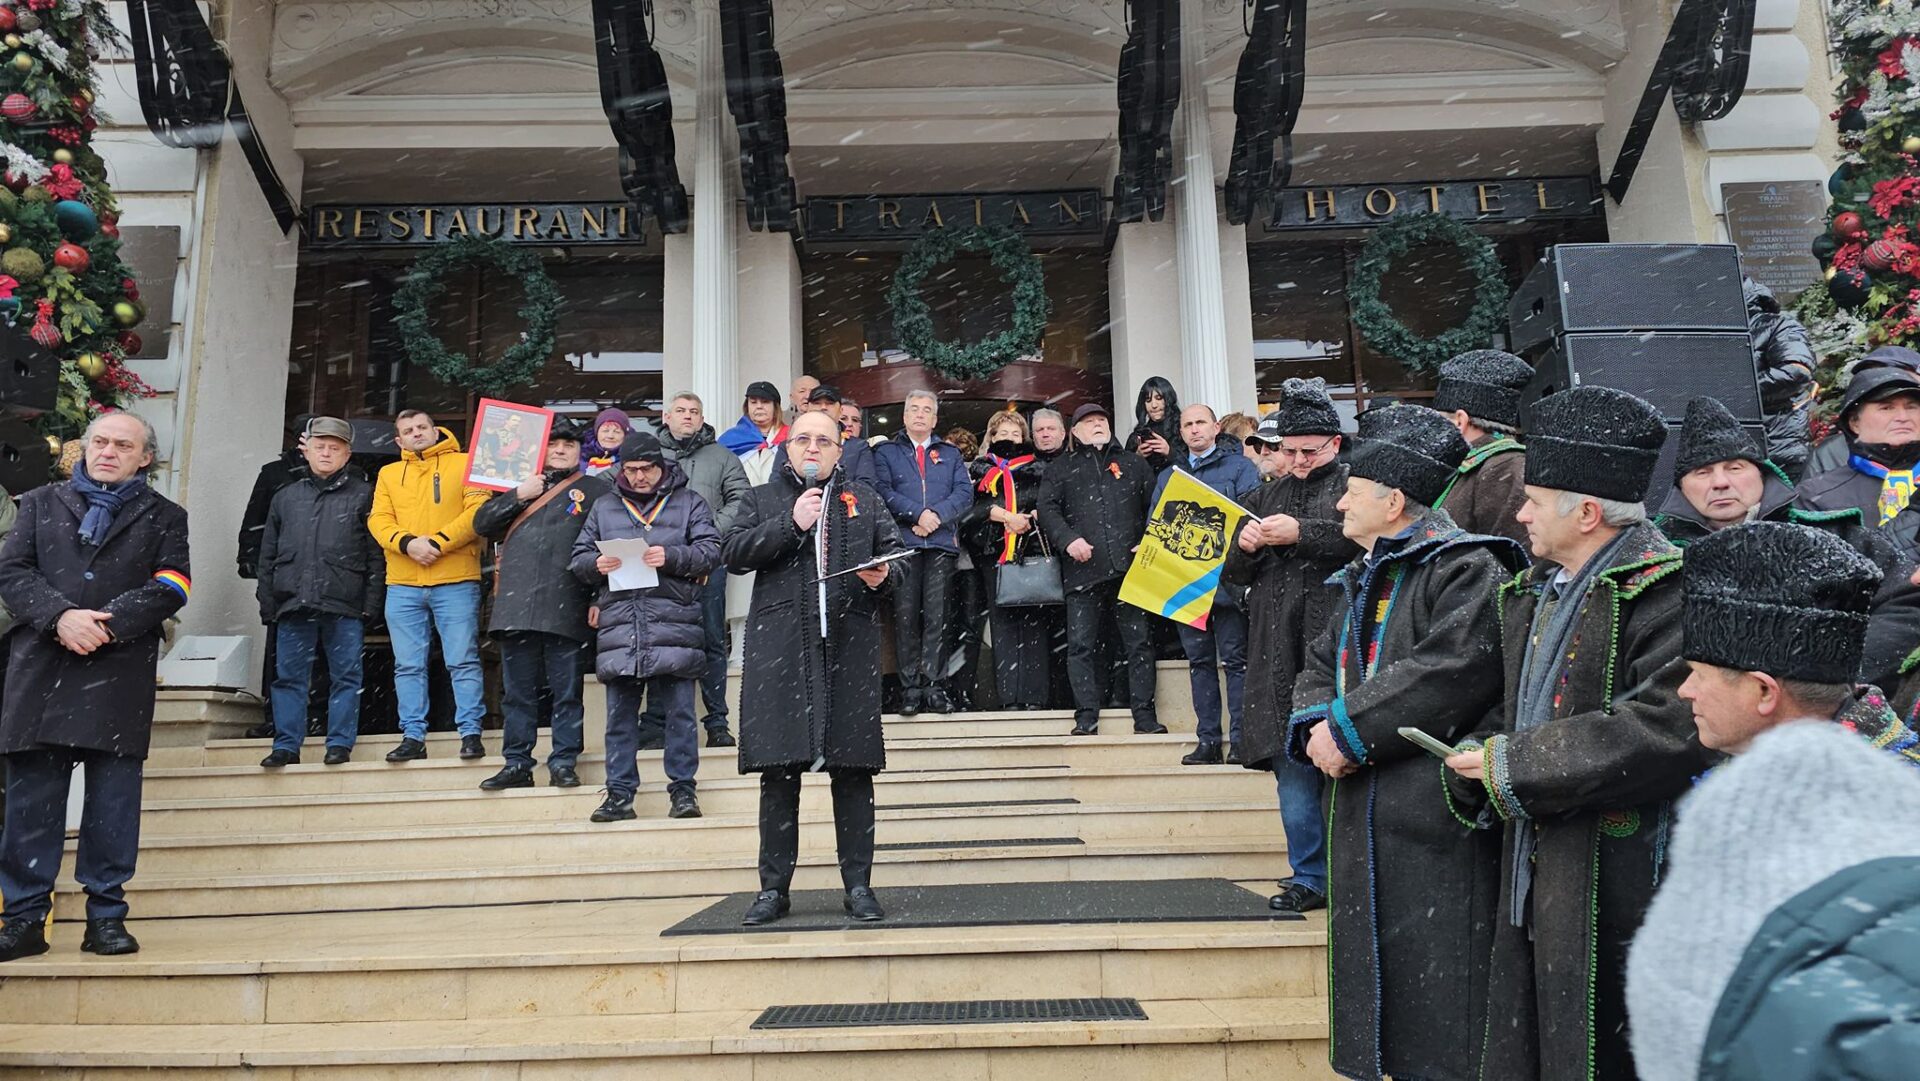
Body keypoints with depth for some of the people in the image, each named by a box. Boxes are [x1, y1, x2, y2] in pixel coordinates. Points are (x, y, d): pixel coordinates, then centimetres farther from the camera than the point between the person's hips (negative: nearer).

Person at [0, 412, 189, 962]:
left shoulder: (163, 516, 13)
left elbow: (171, 585, 0)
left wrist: (106, 626, -13)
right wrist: (61, 616, -12)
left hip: (119, 674, -1)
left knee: (114, 801, 1)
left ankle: (107, 915, 9)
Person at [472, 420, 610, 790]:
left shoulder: (596, 490, 9)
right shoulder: (521, 488, 22)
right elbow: (482, 524, 13)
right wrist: (518, 496, 0)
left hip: (565, 610, -3)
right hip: (516, 606, 4)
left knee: (566, 691, 0)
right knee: (517, 691, 8)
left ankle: (563, 763, 8)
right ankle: (517, 764, 15)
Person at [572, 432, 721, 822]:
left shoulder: (688, 502, 11)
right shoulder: (603, 507, 20)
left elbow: (711, 550, 2)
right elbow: (579, 557, 19)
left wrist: (672, 557, -14)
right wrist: (596, 565, -4)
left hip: (674, 627, -3)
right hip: (619, 625, 3)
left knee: (679, 711, -1)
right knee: (619, 714, 6)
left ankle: (682, 789, 8)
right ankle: (619, 793, 14)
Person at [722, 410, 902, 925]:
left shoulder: (864, 498, 18)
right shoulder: (765, 499, 17)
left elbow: (895, 550, 15)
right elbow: (734, 553, 4)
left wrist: (883, 574, -7)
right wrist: (790, 524, -6)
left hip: (850, 645, 0)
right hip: (780, 648, 0)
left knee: (853, 768, 1)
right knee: (779, 770, 0)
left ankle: (858, 885, 10)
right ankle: (774, 887, 10)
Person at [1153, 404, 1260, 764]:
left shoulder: (1240, 467, 6)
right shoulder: (1167, 477, 20)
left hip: (1227, 579, -4)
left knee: (1234, 659, -3)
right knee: (1199, 661, 7)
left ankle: (1240, 739, 0)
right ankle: (1207, 739, 12)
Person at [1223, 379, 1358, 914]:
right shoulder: (1266, 497, 22)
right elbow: (1236, 573, 23)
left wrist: (1301, 533, -18)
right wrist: (1244, 548, 1)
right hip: (1280, 653, 5)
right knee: (1293, 767, 7)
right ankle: (1310, 878, 17)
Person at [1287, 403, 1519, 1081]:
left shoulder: (1467, 569, -11)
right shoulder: (1366, 580, 18)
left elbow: (1454, 672, -25)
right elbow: (1319, 668, 18)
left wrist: (1348, 729, -19)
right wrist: (1316, 727, -4)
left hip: (1436, 828, -9)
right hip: (1363, 817, 9)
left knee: (1437, 1008, -2)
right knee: (1378, 977, 17)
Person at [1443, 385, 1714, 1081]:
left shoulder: (1663, 590, -15)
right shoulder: (1531, 592, 13)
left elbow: (1669, 728, -26)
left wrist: (1516, 767, -19)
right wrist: (1479, 758, -1)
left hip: (1616, 887, -8)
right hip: (1531, 878, 8)